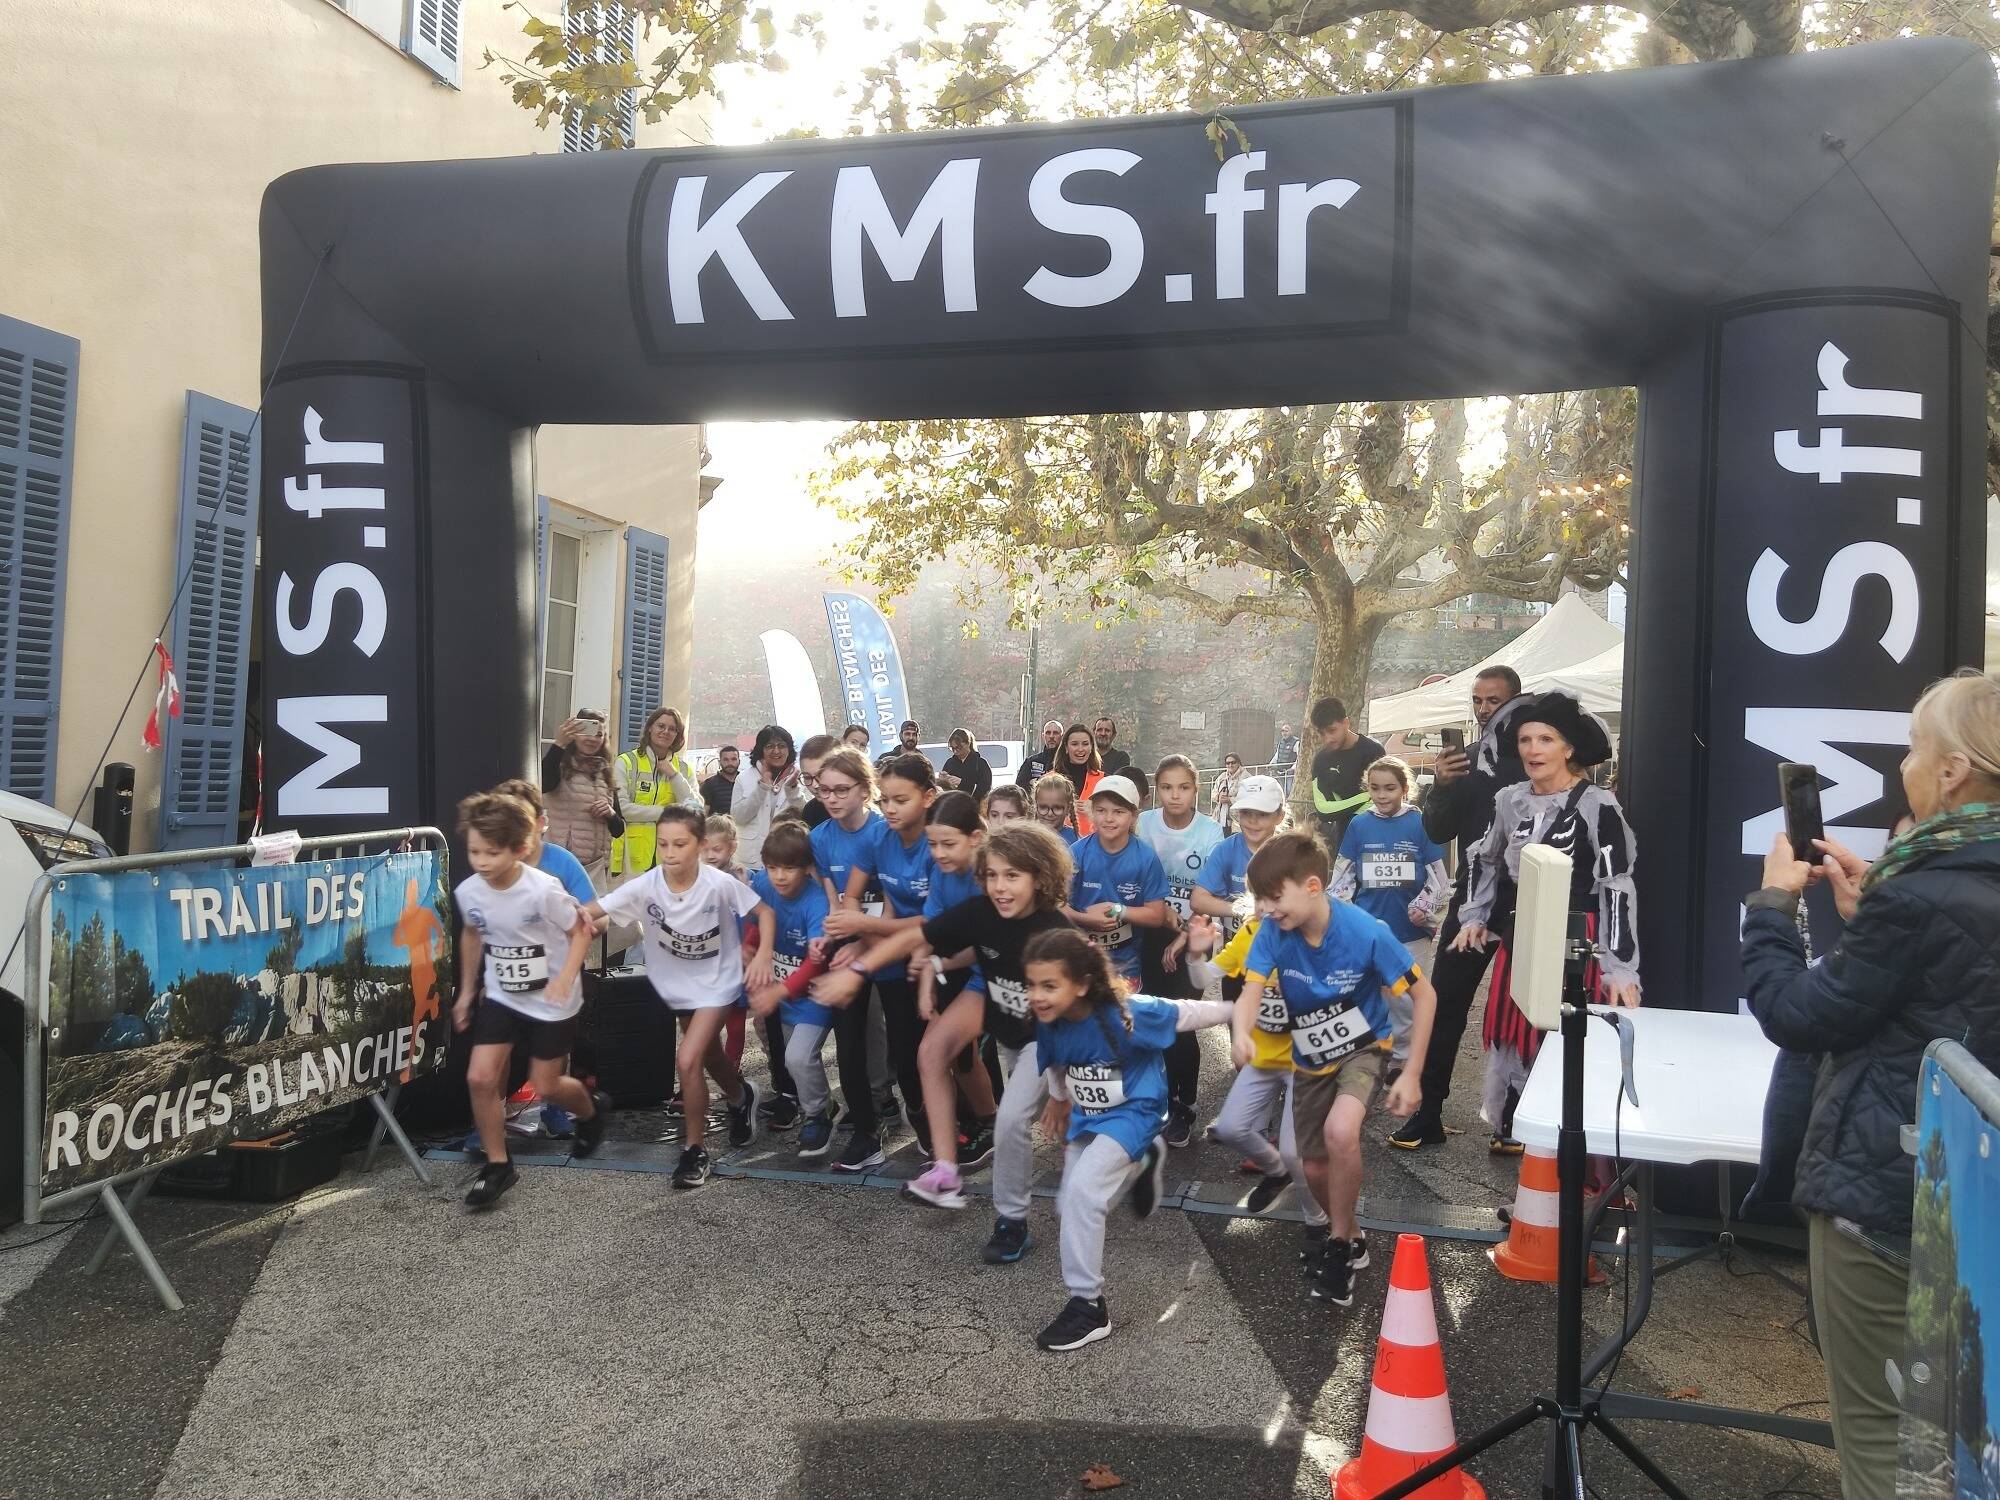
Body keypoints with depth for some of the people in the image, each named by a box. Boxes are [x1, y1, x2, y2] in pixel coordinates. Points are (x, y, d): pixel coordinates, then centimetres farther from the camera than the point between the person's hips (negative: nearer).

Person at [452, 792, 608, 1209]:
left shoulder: (543, 890, -27)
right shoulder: (467, 891, -11)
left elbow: (580, 931, -14)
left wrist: (566, 978, -30)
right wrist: (467, 991, 14)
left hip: (551, 1001, -4)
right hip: (500, 997, 4)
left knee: (546, 1087, 5)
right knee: (480, 1078, -8)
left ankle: (592, 1111, 39)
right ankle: (497, 1165, 10)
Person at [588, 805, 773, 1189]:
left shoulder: (719, 884, -25)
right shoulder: (646, 886, -20)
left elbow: (765, 912, -12)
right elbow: (590, 911, -22)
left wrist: (763, 956, -27)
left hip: (717, 983, -4)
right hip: (677, 983, 4)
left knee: (687, 1060, -17)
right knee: (709, 1054, 22)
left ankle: (695, 1149, 1)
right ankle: (741, 1097, 55)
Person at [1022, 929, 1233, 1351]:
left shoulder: (1125, 1016, -30)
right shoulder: (1050, 1025, -12)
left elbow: (1184, 1014, -16)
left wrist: (1237, 1011, -3)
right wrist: (1059, 1100, 28)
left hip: (1131, 1114, -7)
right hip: (1086, 1118, 7)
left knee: (1081, 1191, -26)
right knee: (1070, 1207, 13)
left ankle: (1088, 1307, -14)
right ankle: (1141, 1163, 37)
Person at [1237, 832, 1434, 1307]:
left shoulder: (1365, 932, -29)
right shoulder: (1274, 932, -21)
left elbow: (1424, 994, -19)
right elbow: (1251, 991, -28)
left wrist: (1411, 1075, -21)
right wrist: (1241, 1033, -53)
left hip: (1361, 1049, -4)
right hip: (1310, 1060, 4)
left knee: (1340, 1132, -31)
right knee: (1316, 1170, 11)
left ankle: (1339, 1245, -6)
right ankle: (1351, 1239, 43)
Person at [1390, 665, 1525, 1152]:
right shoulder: (1467, 760, 9)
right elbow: (1437, 832, 5)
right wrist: (1441, 786, -11)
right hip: (1472, 898, 4)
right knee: (1445, 1006, 4)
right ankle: (1427, 1116, 12)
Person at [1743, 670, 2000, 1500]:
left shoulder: (1922, 899, -25)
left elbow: (1796, 1016, -16)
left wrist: (1773, 902, -4)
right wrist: (1867, 911, 10)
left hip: (1883, 1190, -9)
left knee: (1876, 1424, 7)